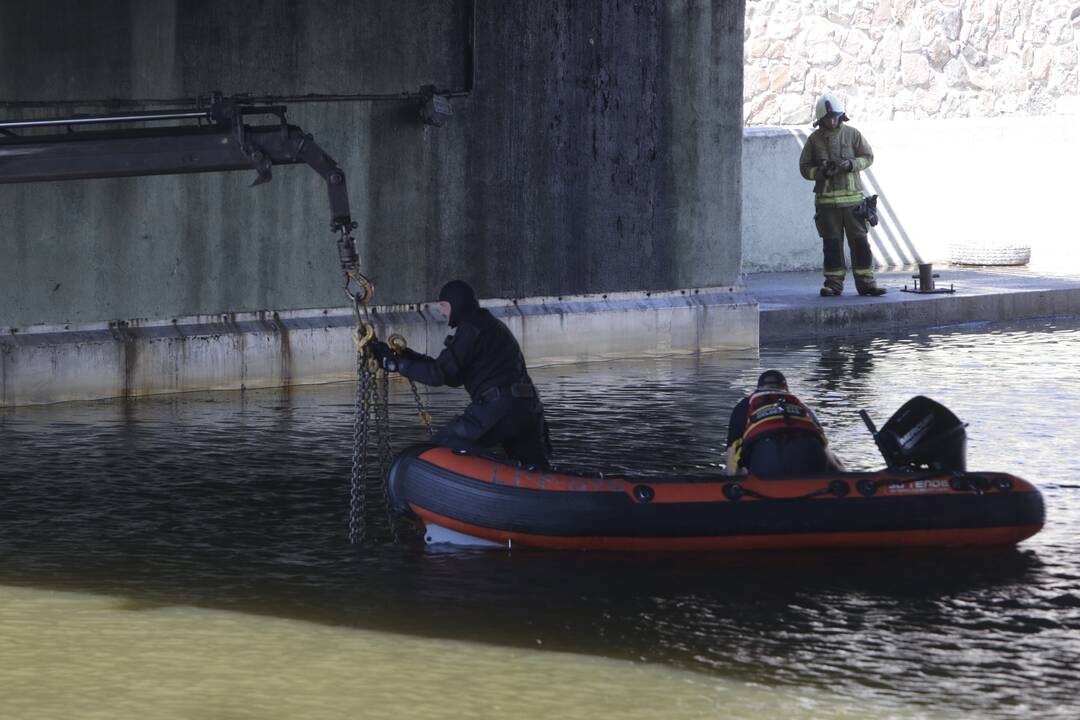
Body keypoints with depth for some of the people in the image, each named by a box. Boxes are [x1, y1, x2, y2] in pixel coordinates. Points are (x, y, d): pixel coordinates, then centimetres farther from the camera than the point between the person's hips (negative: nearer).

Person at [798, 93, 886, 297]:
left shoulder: (852, 134, 3)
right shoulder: (814, 140, 3)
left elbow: (868, 156, 5)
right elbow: (805, 168, 4)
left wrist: (851, 164, -14)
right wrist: (822, 172, -15)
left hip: (852, 197, 0)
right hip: (826, 199, 0)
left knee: (859, 242, -1)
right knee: (831, 244, 2)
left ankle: (865, 283, 3)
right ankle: (833, 284, 8)